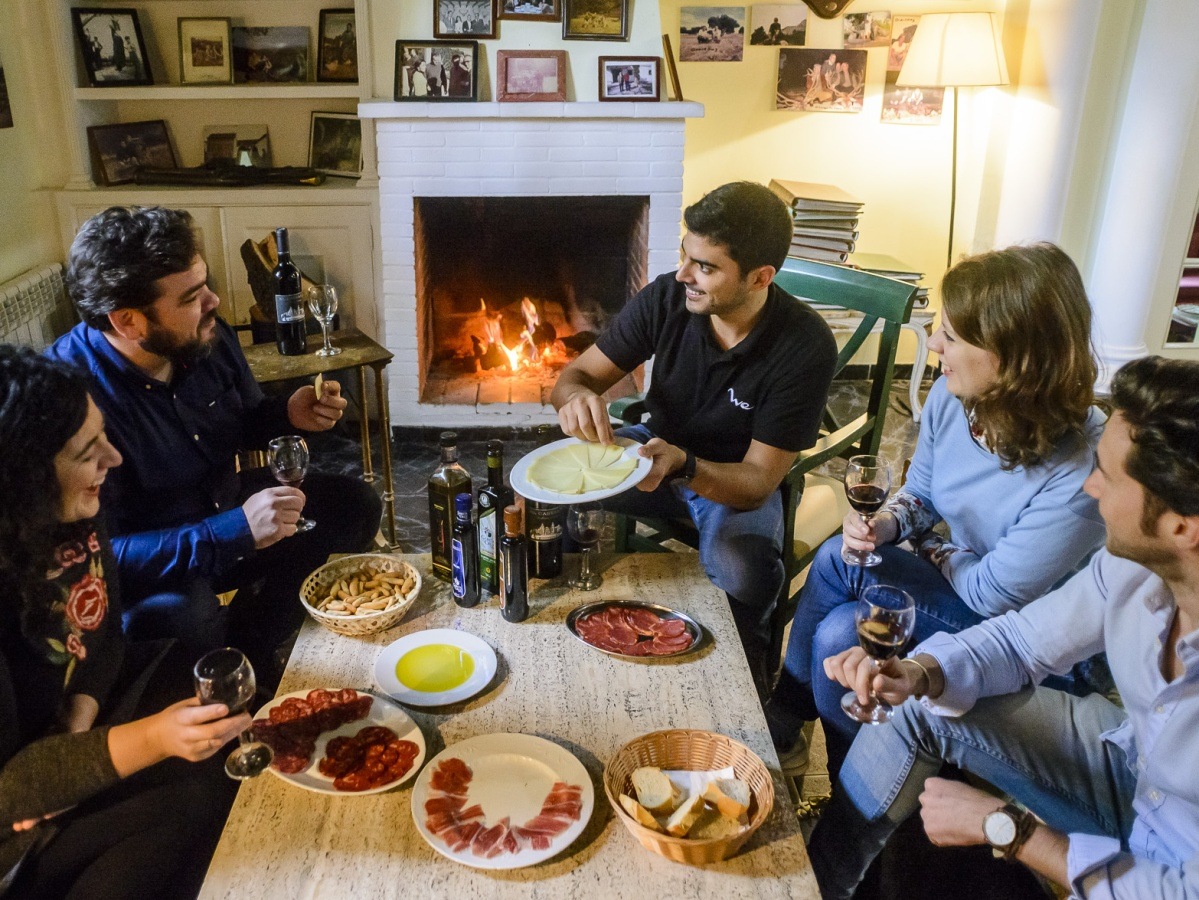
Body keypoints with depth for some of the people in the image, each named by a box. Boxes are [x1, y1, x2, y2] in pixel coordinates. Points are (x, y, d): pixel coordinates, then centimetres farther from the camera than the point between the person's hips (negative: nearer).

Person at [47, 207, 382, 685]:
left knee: (354, 504, 1)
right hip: (148, 569, -7)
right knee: (184, 613, -37)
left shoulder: (209, 338, -10)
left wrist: (288, 415, -11)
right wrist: (233, 532, -37)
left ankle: (248, 653, 5)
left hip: (229, 511, 7)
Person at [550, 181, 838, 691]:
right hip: (656, 446, 4)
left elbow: (759, 481, -24)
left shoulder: (806, 346, -26)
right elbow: (578, 374, -9)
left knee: (738, 585, -33)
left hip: (738, 482, -3)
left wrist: (682, 465, -45)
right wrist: (576, 396, -35)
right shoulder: (667, 298, -16)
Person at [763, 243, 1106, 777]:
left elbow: (995, 594, -23)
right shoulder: (951, 398, -12)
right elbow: (919, 494, 6)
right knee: (837, 633, -19)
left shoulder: (1080, 475, -33)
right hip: (959, 587, 6)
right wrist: (886, 525, -16)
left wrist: (929, 547, -5)